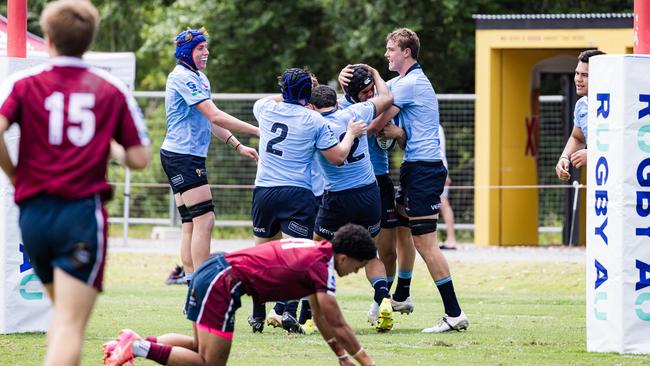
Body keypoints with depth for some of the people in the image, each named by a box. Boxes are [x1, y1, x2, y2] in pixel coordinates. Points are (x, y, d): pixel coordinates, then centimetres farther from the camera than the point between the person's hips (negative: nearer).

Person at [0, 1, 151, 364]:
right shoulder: (114, 89, 5)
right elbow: (139, 158, 2)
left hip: (34, 212, 2)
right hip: (84, 212, -2)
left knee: (63, 313, 24)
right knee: (71, 324, -10)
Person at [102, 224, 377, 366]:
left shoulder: (317, 253, 17)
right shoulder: (322, 266, -11)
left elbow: (320, 316, 26)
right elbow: (337, 326, -10)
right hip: (224, 283, -10)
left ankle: (137, 342, 10)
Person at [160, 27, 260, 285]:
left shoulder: (199, 78, 18)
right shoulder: (183, 77, -14)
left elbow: (210, 121, 25)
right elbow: (215, 116, -20)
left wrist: (238, 146, 16)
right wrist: (257, 131, -18)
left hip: (191, 157, 10)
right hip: (182, 155, -10)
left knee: (190, 223, 7)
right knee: (204, 219, -14)